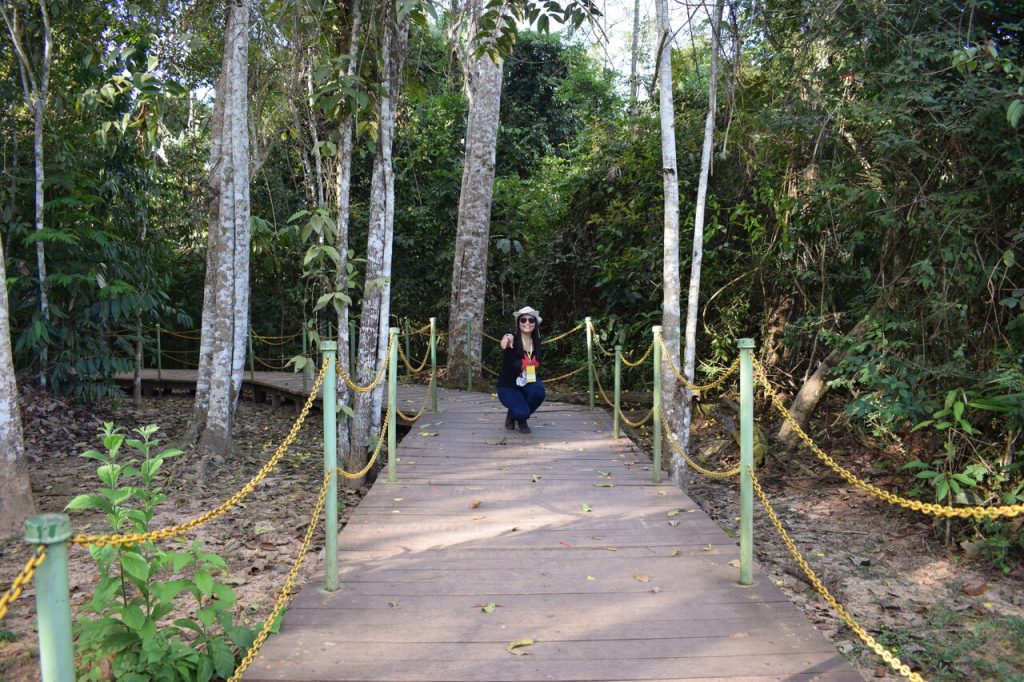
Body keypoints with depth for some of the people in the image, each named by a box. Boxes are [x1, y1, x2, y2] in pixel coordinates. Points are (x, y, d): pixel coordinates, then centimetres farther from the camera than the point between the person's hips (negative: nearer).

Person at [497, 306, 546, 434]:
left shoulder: (536, 342, -2)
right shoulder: (512, 340, -19)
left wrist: (535, 379, 4)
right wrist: (508, 339, -67)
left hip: (528, 384, 4)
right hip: (508, 386, -4)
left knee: (538, 391, -31)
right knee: (522, 412, -29)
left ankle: (522, 419, 1)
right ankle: (512, 414, 12)